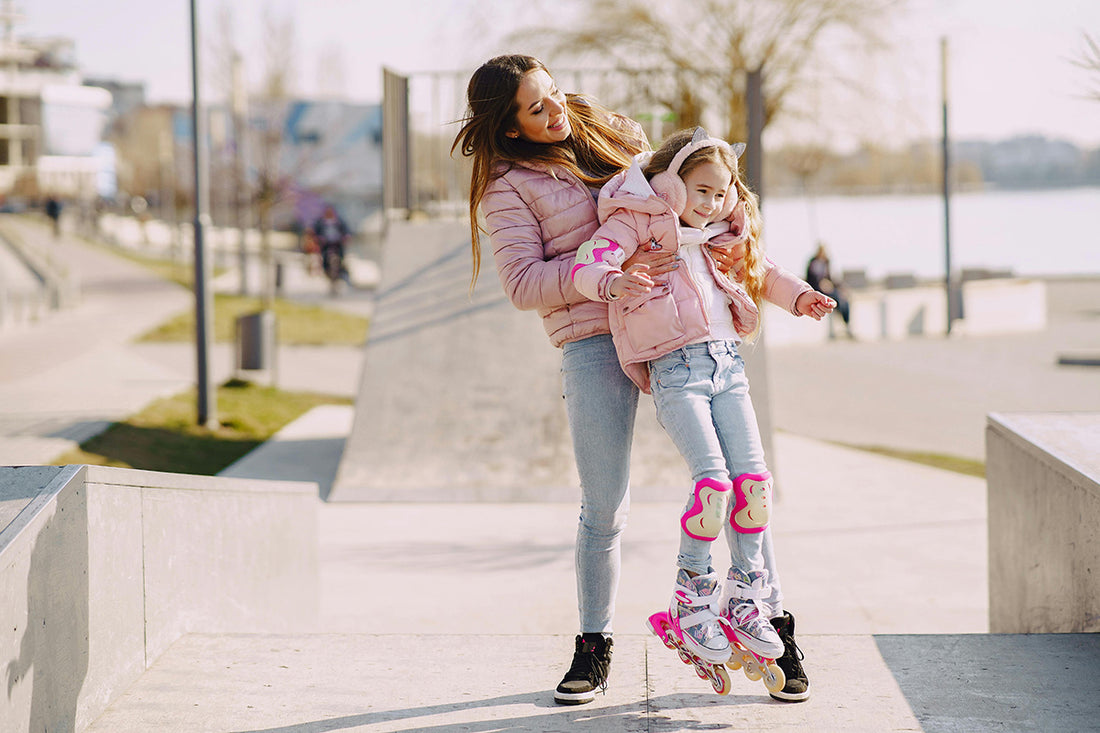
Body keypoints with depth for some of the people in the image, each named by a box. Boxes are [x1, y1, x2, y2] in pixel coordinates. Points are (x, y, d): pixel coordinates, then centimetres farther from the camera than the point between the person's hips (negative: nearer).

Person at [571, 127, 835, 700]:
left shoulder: (722, 238, 23)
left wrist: (799, 296, 18)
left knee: (753, 479, -5)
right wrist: (613, 283, -35)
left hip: (727, 364, 6)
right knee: (713, 479, -20)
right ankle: (692, 593, -3)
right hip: (675, 368, -6)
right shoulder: (638, 221, 1)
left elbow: (763, 271, 38)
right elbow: (587, 265, -12)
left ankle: (747, 598, 8)